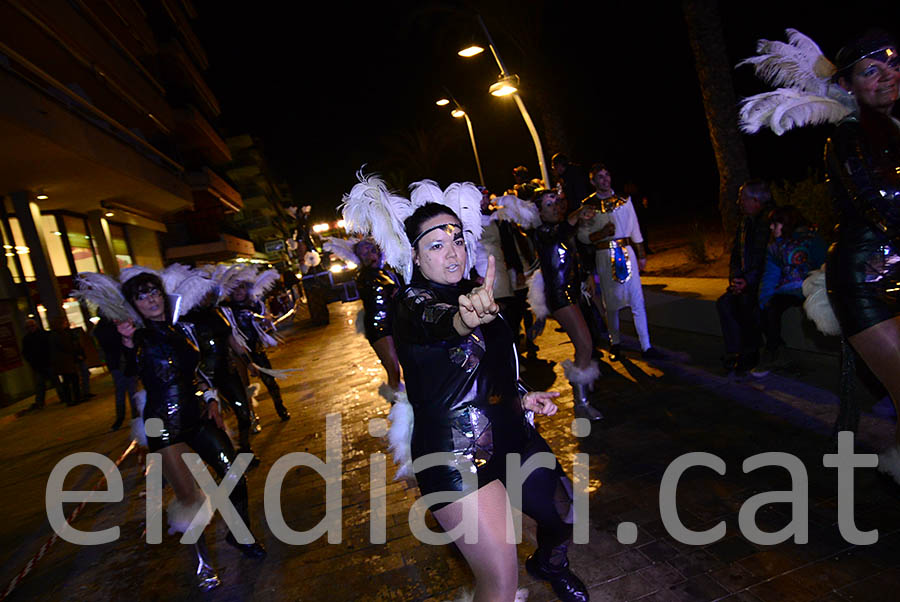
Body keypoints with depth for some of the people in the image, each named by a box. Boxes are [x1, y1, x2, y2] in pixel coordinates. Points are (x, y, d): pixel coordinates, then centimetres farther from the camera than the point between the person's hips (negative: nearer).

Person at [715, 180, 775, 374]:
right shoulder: (745, 222, 14)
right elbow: (736, 255, 17)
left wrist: (748, 281, -23)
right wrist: (735, 278, 3)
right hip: (746, 280, 7)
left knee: (746, 300, -27)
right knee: (724, 303, -13)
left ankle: (750, 355, -11)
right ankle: (734, 351, -7)